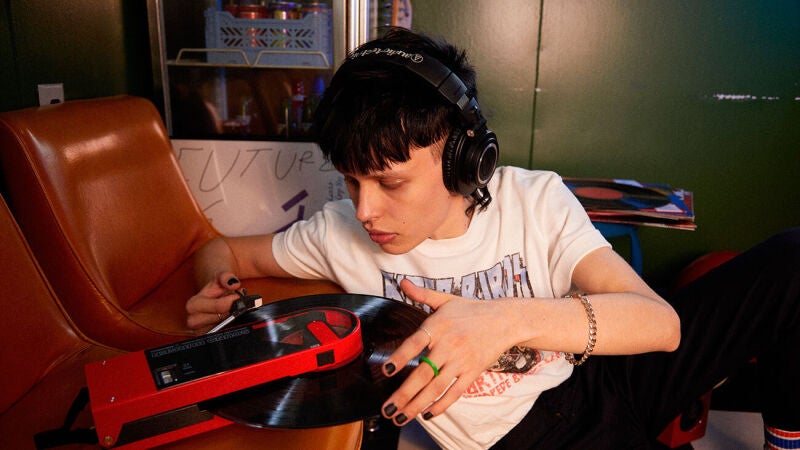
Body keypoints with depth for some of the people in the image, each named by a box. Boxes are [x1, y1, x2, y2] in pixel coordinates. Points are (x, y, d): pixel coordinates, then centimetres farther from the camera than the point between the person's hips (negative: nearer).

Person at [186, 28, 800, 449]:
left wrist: (515, 319, -39)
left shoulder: (535, 200, -12)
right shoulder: (343, 232, -8)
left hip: (600, 384, 3)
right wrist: (216, 293, -17)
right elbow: (225, 251, 8)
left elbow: (661, 322, -21)